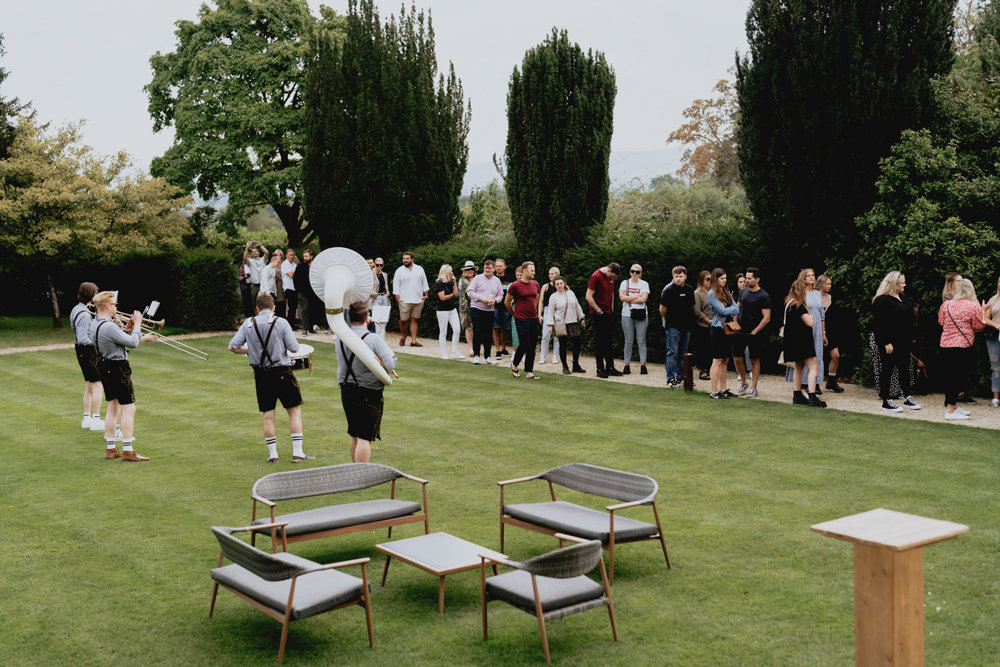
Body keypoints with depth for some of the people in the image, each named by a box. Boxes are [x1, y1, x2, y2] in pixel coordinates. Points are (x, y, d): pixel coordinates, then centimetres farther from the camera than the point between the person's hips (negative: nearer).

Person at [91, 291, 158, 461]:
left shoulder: (94, 324, 7)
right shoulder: (109, 327, -23)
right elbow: (133, 343, -17)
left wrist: (126, 330, 7)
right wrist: (137, 324, -5)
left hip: (104, 367, 10)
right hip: (118, 368, -10)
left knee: (112, 407, 16)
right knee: (128, 408, -5)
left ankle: (110, 448, 20)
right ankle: (128, 451, -5)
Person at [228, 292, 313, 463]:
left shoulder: (248, 324, 2)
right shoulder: (281, 322, -7)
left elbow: (232, 347, 0)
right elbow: (294, 348, -9)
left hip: (261, 374, 3)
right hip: (281, 372, -3)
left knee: (268, 415, 10)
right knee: (295, 410, 5)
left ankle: (272, 454, 13)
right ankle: (297, 453, 2)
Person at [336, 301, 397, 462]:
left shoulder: (340, 338, -1)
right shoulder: (374, 340, -17)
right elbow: (390, 365, -21)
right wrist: (389, 350, 0)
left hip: (347, 392, 6)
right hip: (369, 393, -6)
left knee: (353, 435, 20)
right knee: (364, 437, -1)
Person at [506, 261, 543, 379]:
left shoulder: (535, 284, 9)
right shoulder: (515, 285, -8)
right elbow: (507, 302, 1)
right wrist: (514, 314, 8)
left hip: (534, 319, 6)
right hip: (521, 320, -6)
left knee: (532, 347, 5)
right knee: (524, 345, -5)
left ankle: (529, 372, 11)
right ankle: (514, 364, 21)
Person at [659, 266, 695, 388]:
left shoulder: (689, 290, 9)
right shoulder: (668, 290, -7)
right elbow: (662, 309, -2)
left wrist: (690, 321, 14)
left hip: (686, 327, 6)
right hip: (673, 327, -6)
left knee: (683, 354, 11)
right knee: (672, 353, -7)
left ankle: (680, 378, 18)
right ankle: (670, 380, -5)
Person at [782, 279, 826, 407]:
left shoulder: (789, 303, 11)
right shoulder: (798, 305, -18)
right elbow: (809, 322, -19)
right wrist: (809, 314, 1)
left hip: (794, 341, 10)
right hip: (801, 340, -10)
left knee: (799, 366, 19)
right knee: (813, 367, -10)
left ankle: (797, 396, 22)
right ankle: (812, 397, -16)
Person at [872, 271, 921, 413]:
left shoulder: (902, 298, 15)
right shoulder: (882, 300, -14)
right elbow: (880, 324, -18)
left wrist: (911, 338, 17)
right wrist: (886, 343, -22)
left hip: (903, 342, 9)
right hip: (889, 342, -9)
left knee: (904, 369, 12)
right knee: (887, 369, -1)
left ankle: (908, 398, 20)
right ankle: (886, 402, 5)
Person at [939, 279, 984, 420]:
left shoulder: (946, 304, 5)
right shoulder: (974, 306, -7)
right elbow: (979, 326, 0)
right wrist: (983, 311, 12)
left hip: (945, 345, 5)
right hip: (963, 346, -5)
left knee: (949, 376, 13)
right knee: (959, 377, -2)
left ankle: (953, 406, 24)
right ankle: (950, 410, -5)